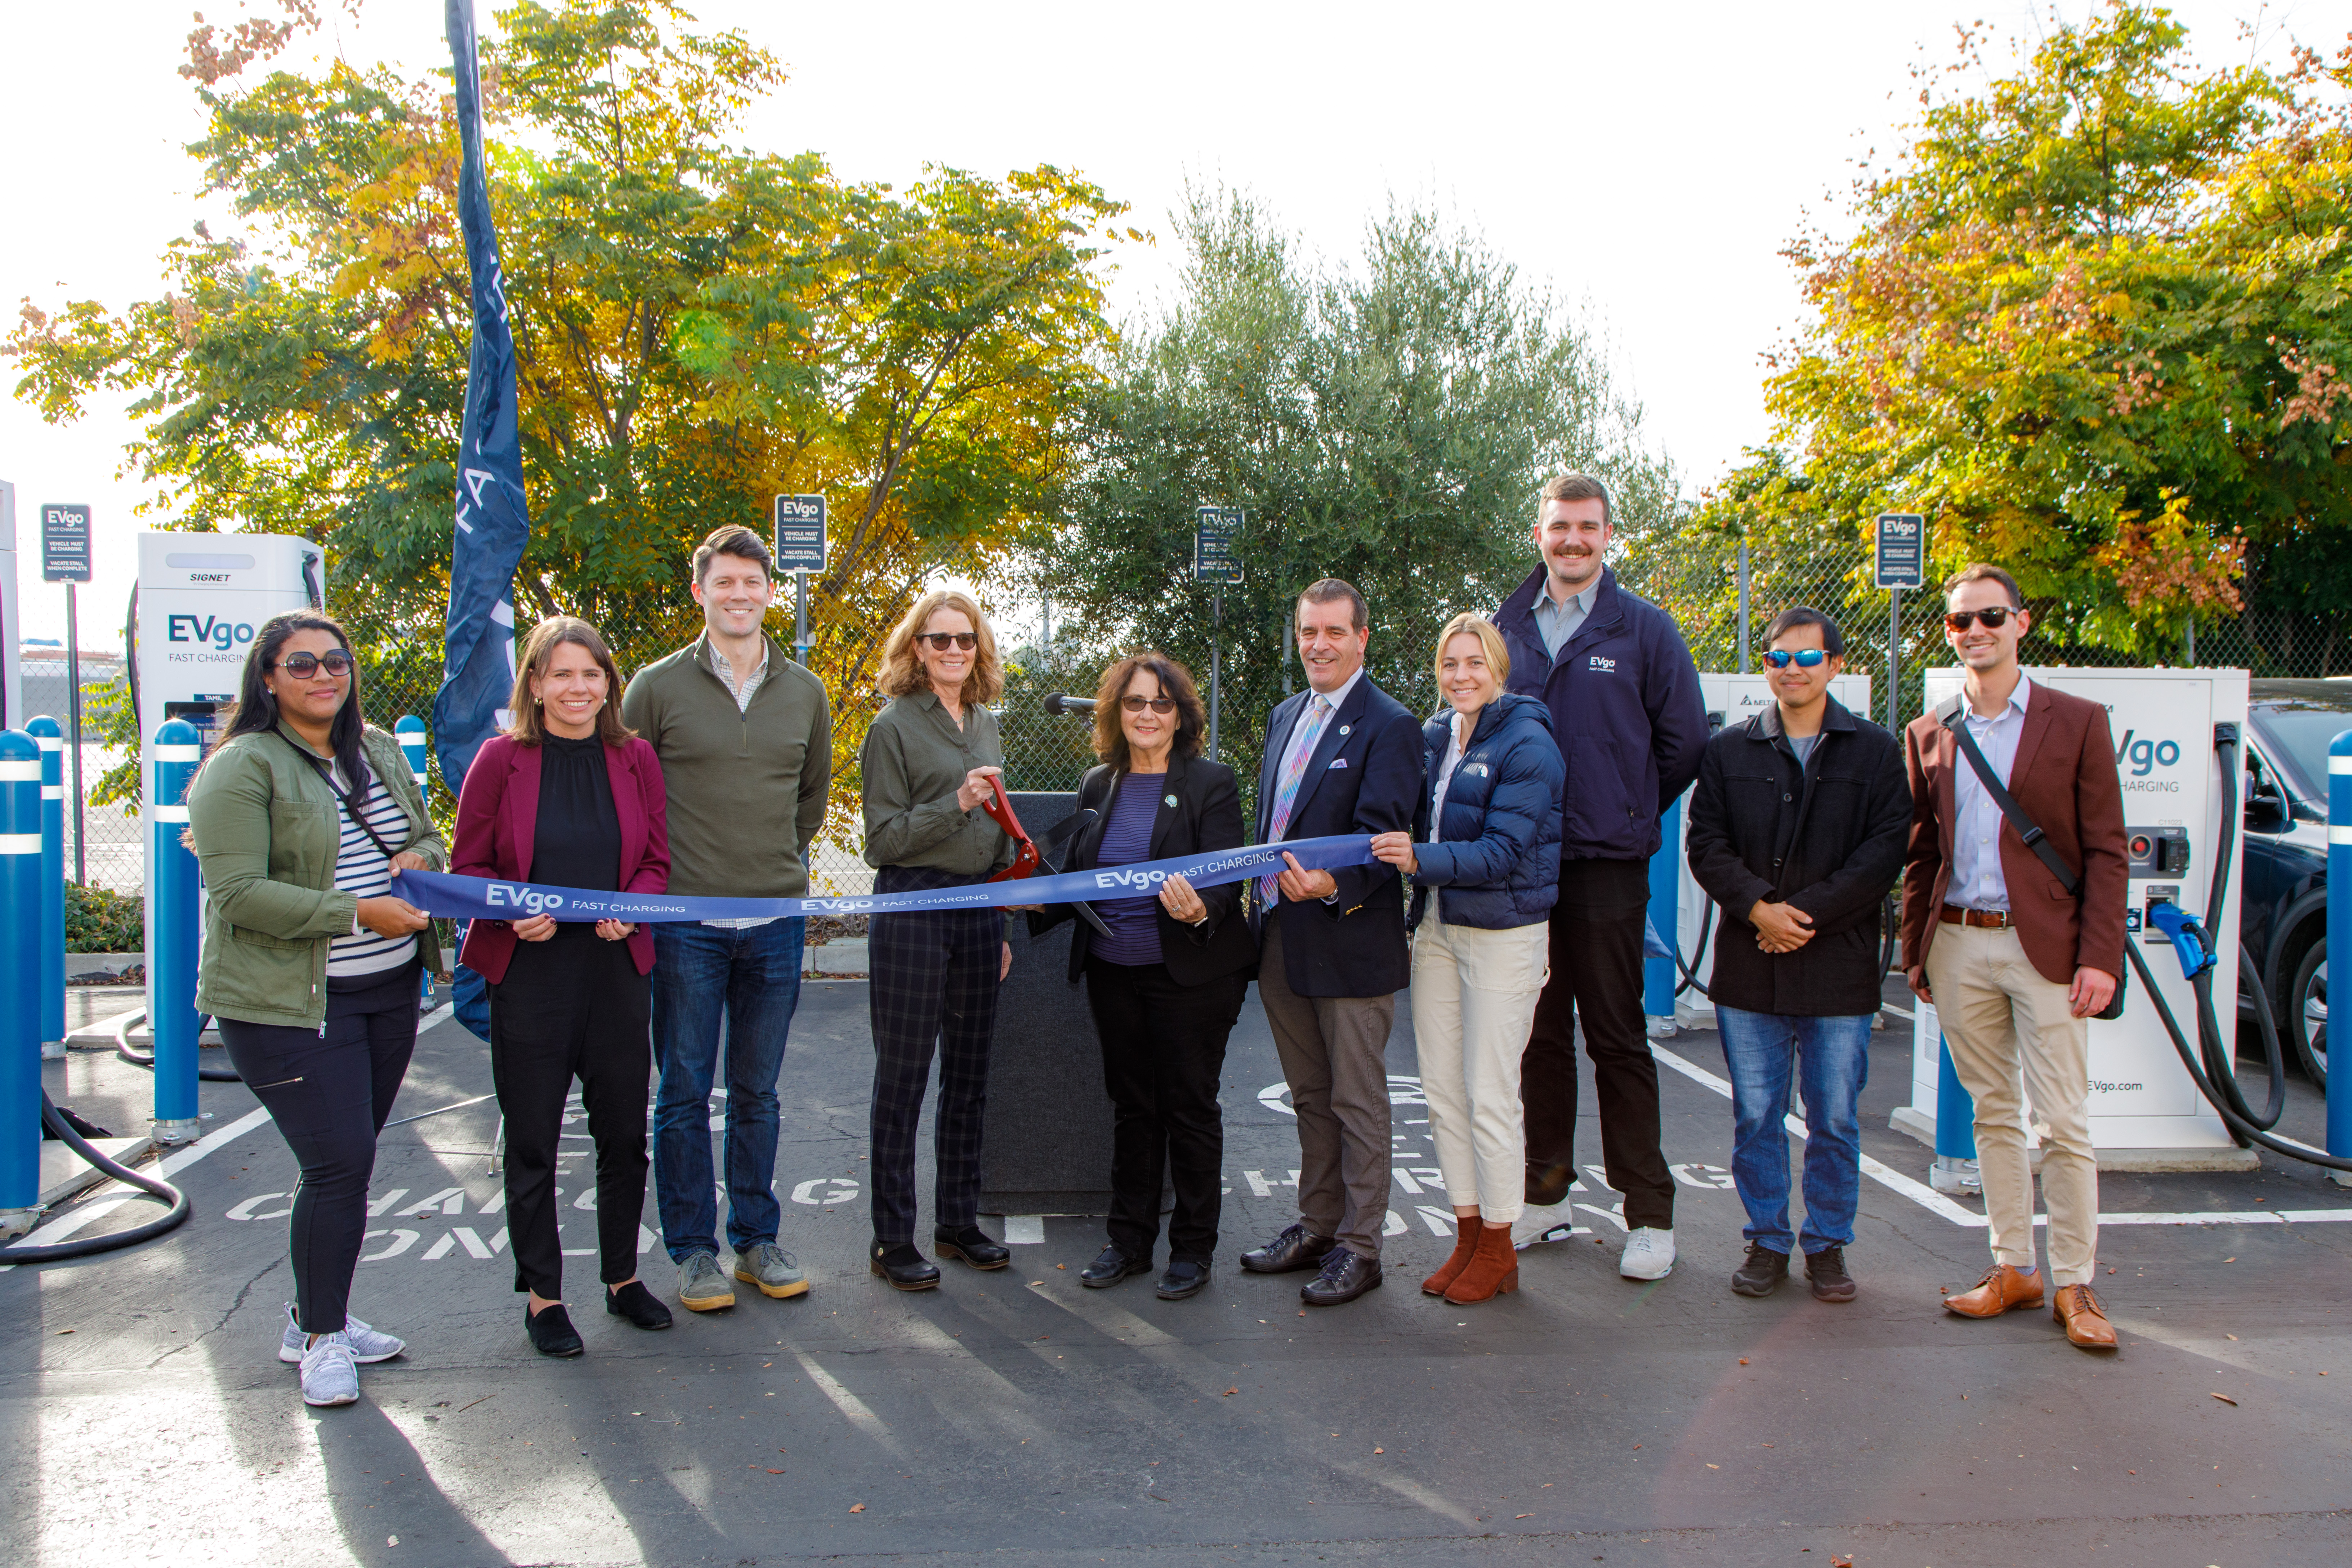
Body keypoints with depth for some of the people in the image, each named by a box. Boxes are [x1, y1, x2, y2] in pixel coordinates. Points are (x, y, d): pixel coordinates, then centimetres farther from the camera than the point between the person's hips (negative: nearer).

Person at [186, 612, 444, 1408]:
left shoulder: (380, 752, 12)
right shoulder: (242, 768, -11)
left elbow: (430, 839, 21)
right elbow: (238, 894, -18)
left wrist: (418, 858, -3)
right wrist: (357, 913, -22)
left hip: (389, 991, 7)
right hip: (289, 1005, -7)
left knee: (347, 1161, 14)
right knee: (341, 1163, -10)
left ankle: (313, 1318, 30)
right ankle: (323, 1337, 8)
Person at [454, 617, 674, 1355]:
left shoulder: (635, 758, 4)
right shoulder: (502, 759, -4)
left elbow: (658, 860, 8)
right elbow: (469, 865, 0)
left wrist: (630, 908, -12)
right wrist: (513, 914, -18)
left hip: (617, 967, 3)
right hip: (528, 972, -2)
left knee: (624, 1134, 11)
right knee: (532, 1142, 6)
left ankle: (623, 1278, 29)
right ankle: (542, 1296, 20)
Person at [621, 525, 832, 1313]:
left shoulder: (804, 692, 8)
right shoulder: (657, 687, -2)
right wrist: (656, 874, 2)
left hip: (777, 921, 3)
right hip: (685, 920, -2)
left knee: (757, 1093, 12)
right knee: (685, 1092, 4)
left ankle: (757, 1239, 23)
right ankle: (692, 1249, 17)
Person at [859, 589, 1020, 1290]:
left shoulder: (984, 726, 14)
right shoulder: (895, 727, -6)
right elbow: (883, 839, -10)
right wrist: (955, 805, -21)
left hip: (978, 909, 6)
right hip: (912, 908, -6)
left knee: (969, 1073, 12)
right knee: (903, 1075, 0)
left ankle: (958, 1220, 24)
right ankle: (892, 1238, 10)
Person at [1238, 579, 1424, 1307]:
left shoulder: (1389, 726, -11)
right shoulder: (1286, 715, 13)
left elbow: (1382, 836, -19)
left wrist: (1332, 885, -35)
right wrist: (1259, 893, 12)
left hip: (1350, 945, -7)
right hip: (1282, 942, 7)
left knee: (1358, 1102, 4)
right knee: (1310, 1097, 18)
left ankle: (1360, 1247, 15)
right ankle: (1318, 1226, 31)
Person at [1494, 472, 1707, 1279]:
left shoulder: (1644, 629, 0)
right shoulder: (1509, 628, 9)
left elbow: (1684, 741, 4)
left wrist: (1627, 812, 8)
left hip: (1605, 868, -3)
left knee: (1618, 1040, 2)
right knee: (1539, 1035, 11)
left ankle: (1650, 1214, 11)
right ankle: (1544, 1192, 24)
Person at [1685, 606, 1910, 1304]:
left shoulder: (1876, 752, 4)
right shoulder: (1729, 751, 9)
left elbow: (1886, 850, -5)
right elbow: (1706, 843, 2)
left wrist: (1806, 912, -13)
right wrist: (1758, 907, -13)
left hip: (1840, 967, -1)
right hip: (1748, 967, 1)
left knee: (1835, 1119, 7)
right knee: (1755, 1116, 7)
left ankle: (1828, 1245, 22)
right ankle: (1767, 1241, 21)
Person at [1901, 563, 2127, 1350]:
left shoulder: (2078, 723, 1)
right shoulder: (1927, 736, 10)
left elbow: (2106, 851, -2)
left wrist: (2099, 957, -10)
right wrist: (1916, 953, 9)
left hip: (2043, 946, -3)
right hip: (1958, 945, 3)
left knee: (2063, 1123, -1)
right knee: (1992, 1114, 11)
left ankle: (2073, 1282, 11)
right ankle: (2012, 1267, 21)